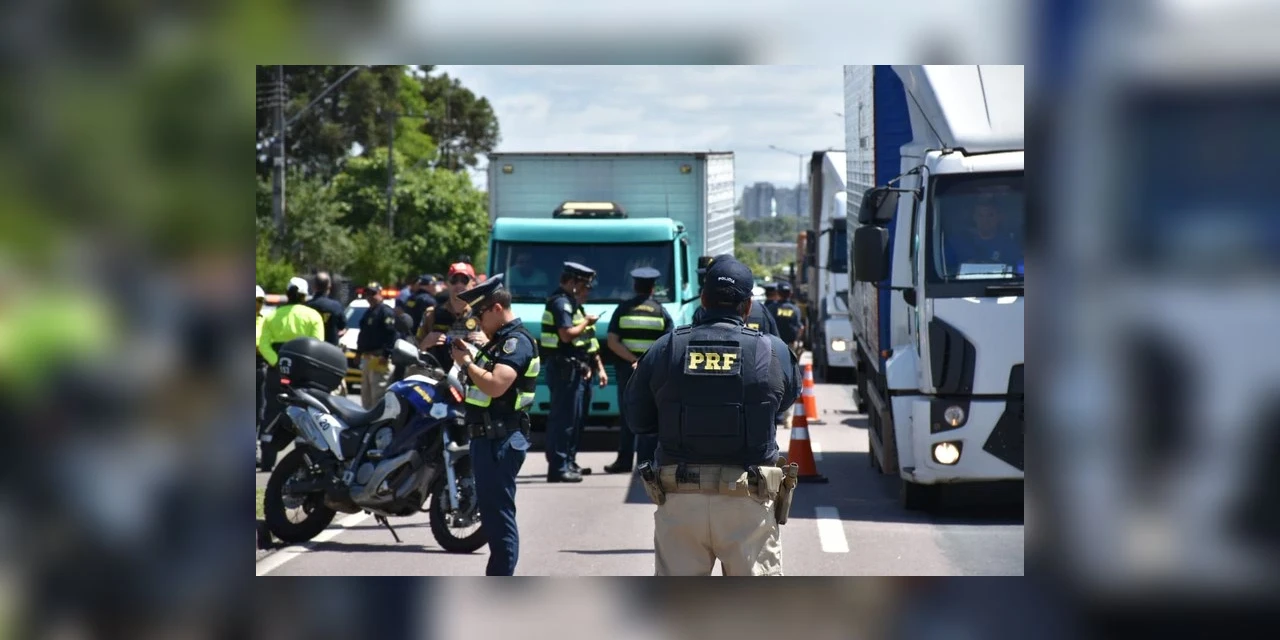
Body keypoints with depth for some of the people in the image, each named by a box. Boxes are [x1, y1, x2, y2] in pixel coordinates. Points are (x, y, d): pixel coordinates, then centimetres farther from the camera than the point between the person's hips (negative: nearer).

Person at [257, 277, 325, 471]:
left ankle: (268, 461, 5)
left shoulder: (273, 316, 9)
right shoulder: (312, 315, 0)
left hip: (277, 370, 3)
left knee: (272, 414, 7)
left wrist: (277, 362, -12)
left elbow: (263, 345, -5)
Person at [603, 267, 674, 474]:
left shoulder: (623, 310, 3)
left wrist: (634, 360, -12)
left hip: (627, 369, 1)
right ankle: (646, 461, -2)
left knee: (628, 415, 8)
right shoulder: (661, 312, 3)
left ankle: (624, 460, 8)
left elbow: (612, 342, -6)